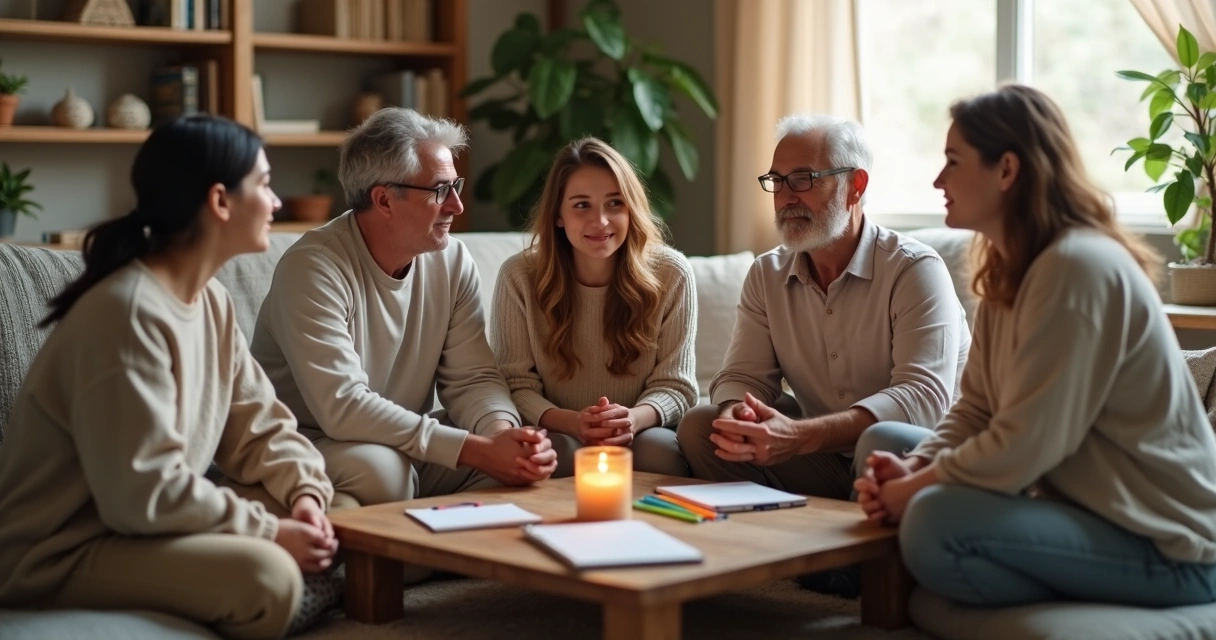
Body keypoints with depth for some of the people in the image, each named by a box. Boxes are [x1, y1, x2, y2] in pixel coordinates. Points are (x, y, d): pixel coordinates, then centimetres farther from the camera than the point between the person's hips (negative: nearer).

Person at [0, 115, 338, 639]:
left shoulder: (211, 300, 6)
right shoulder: (128, 312, -24)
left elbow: (258, 425, 7)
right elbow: (145, 494, -27)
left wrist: (305, 492, -12)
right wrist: (269, 531, -22)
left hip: (137, 525, 10)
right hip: (61, 553, -10)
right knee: (265, 573, -30)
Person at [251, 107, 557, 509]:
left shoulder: (453, 263, 0)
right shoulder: (313, 266, -20)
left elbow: (472, 378, -1)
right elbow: (343, 406, -28)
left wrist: (504, 432, -26)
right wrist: (476, 449, -31)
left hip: (408, 444, 6)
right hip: (315, 444, -6)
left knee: (529, 456, -14)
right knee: (379, 468, -36)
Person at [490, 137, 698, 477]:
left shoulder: (671, 274, -5)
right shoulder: (519, 276, -7)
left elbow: (675, 385, -3)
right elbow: (516, 385, -7)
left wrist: (635, 419, -28)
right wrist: (572, 423, -28)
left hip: (642, 433, 1)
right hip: (558, 434, -1)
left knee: (656, 449, -32)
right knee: (557, 451, -34)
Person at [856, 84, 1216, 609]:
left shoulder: (1077, 267, -22)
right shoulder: (1011, 271, 9)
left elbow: (1025, 446, -25)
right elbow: (976, 411, 8)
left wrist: (915, 489, -14)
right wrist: (910, 469, -10)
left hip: (1162, 546, -10)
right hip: (1082, 501, 10)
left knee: (935, 520, -31)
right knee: (885, 442, 12)